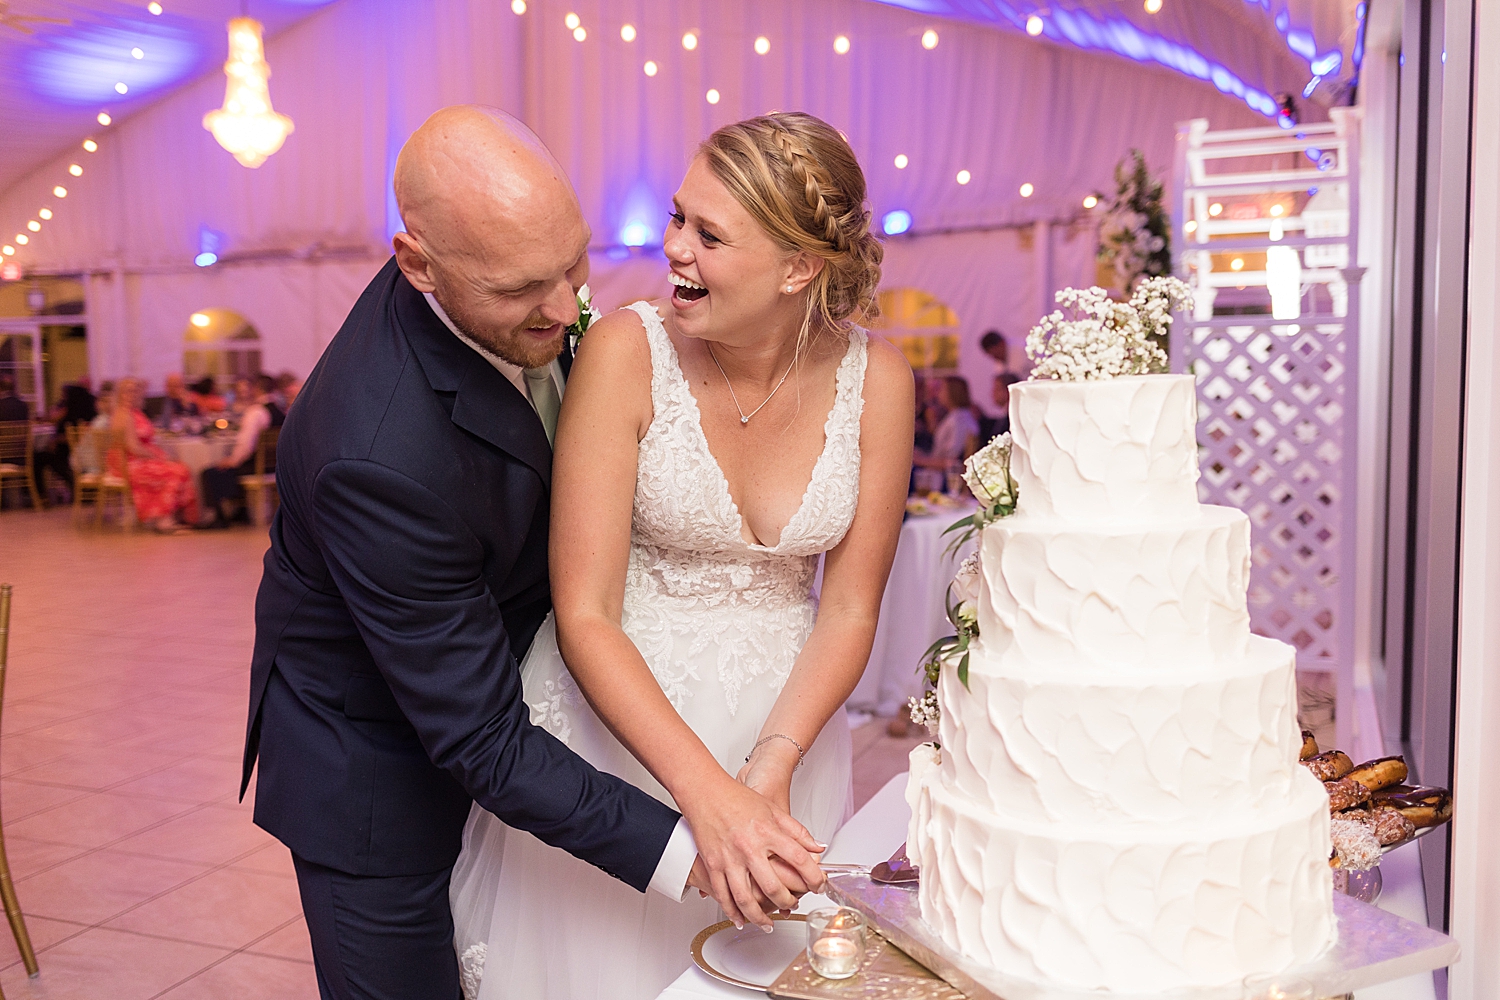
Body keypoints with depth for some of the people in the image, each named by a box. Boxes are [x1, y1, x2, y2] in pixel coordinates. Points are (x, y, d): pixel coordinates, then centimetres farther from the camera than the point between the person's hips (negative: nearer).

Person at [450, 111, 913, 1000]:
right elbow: (584, 615, -19)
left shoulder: (876, 378, -11)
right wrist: (706, 792, -27)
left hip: (786, 723, 3)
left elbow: (850, 608, -4)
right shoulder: (627, 351, -18)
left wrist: (774, 763, -18)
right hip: (615, 718, -2)